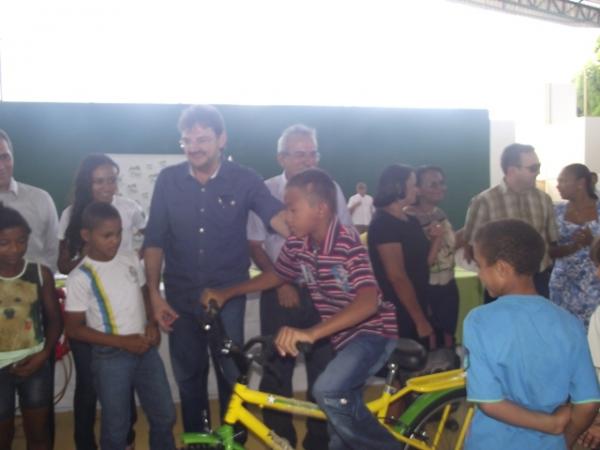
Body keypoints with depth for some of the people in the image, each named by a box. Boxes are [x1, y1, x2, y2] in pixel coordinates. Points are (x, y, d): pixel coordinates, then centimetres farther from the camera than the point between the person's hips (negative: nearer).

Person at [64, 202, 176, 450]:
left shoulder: (131, 260, 1)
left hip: (146, 350, 5)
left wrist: (152, 323, -3)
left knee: (165, 416, 13)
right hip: (110, 358, -4)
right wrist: (122, 341, -17)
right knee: (115, 427, 9)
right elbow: (74, 328, -12)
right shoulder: (80, 277, -13)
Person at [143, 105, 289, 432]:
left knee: (231, 376, 5)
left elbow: (278, 216, -21)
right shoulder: (168, 180, -2)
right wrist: (154, 295, -2)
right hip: (181, 297, 2)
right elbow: (154, 241, 2)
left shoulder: (244, 180, -7)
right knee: (188, 378, 13)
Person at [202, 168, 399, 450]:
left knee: (328, 391, -30)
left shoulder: (350, 244, -26)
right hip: (342, 338, 7)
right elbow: (277, 276, 15)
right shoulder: (297, 244, -5)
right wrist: (227, 293, 9)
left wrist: (311, 333, -49)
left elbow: (368, 302, -39)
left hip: (372, 333, -7)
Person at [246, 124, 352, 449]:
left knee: (323, 370, 7)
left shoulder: (331, 190, 3)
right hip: (280, 293, -1)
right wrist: (281, 283, -9)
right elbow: (255, 245, -3)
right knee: (277, 370, 6)